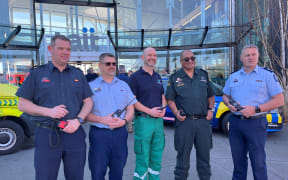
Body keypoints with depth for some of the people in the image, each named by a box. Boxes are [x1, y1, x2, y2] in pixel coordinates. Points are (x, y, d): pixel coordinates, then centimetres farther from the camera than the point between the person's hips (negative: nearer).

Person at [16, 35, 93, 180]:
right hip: (47, 135, -2)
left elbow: (88, 102, 9)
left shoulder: (78, 74, 11)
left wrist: (78, 120, -10)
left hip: (75, 134, 2)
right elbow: (22, 105, 3)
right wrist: (48, 111, -14)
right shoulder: (37, 74, 4)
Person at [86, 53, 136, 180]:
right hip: (99, 134, -2)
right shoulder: (91, 86, 1)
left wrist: (124, 120, -9)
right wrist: (101, 119, -18)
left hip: (120, 133, 3)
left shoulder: (124, 85, 11)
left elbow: (131, 109, 10)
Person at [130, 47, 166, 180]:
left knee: (157, 157, 14)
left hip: (159, 120, 6)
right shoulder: (136, 77, -4)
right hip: (143, 120, -6)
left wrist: (163, 108, 1)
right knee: (143, 158, 1)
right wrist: (149, 111, -17)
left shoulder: (158, 77, 15)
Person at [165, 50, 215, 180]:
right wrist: (176, 112, -12)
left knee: (204, 155, 12)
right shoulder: (175, 78, 3)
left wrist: (210, 109, 4)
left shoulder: (203, 75, 13)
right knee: (183, 155, 6)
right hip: (184, 121, -3)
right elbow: (170, 99, 2)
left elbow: (211, 95, 18)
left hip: (204, 121, 3)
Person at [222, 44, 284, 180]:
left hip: (256, 123, -4)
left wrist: (255, 109, -18)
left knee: (258, 161, 5)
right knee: (238, 159, 16)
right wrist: (229, 104, -4)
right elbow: (225, 96, 20)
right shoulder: (233, 77, 11)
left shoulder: (267, 75, -3)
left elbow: (279, 100, -7)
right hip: (235, 122, 4)